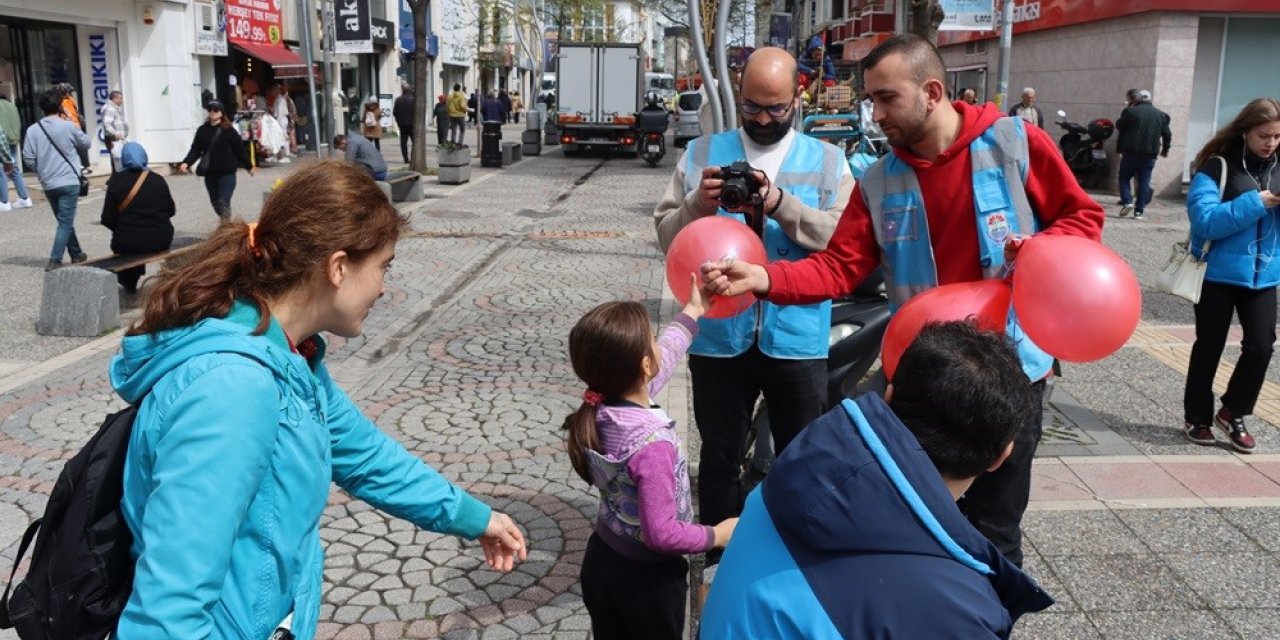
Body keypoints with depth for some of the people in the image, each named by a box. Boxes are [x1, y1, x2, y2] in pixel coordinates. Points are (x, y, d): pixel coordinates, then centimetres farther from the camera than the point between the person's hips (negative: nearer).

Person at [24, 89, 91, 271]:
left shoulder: (33, 129, -1)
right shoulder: (67, 126, -8)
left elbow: (28, 158, -1)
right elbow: (86, 143, 9)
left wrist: (42, 172, 15)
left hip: (48, 184, 4)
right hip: (68, 182, -4)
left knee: (64, 221, 18)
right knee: (65, 222, -4)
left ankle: (77, 255, 28)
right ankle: (54, 261, -14)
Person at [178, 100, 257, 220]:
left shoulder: (228, 130, -7)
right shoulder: (202, 130, 4)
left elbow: (239, 149, -3)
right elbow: (195, 150, 2)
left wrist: (249, 166, 4)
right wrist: (186, 163, -13)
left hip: (227, 172, -5)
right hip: (210, 173, 5)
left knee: (223, 202, -11)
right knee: (215, 202, 15)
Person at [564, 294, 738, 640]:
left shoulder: (600, 409, -11)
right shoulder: (652, 444, -33)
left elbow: (663, 358, 6)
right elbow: (661, 533, -30)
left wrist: (692, 312, 17)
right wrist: (717, 535, -14)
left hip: (602, 562, 7)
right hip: (646, 577, -7)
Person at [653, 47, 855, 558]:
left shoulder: (828, 162, 3)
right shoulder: (701, 153, 5)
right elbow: (666, 235, 1)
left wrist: (780, 203, -23)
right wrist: (698, 206, -19)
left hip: (797, 338, 0)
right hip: (719, 336, 1)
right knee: (719, 457, 15)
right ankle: (719, 555, 34)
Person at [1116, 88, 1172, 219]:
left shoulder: (1129, 111, -2)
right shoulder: (1161, 115, 11)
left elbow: (1120, 130, -1)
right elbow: (1167, 135, 14)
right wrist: (1165, 150, 24)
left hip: (1131, 152, -3)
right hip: (1150, 154, 3)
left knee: (1124, 177, 11)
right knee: (1144, 182, 4)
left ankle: (1127, 201, -7)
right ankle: (1139, 211, 2)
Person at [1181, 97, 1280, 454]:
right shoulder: (1217, 167, -11)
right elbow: (1205, 221, -20)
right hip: (1218, 273, -4)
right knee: (1209, 348, 8)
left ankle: (1232, 413, 21)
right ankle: (1197, 418, 24)